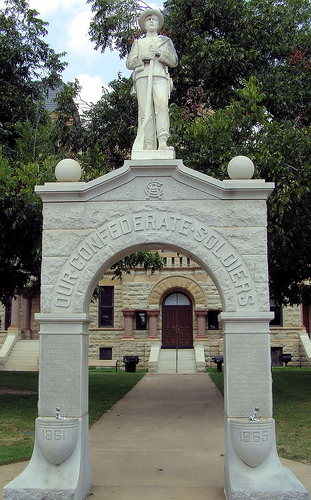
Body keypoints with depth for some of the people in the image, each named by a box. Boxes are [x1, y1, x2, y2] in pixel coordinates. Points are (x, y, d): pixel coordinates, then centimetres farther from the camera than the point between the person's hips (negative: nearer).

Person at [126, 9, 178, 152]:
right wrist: (142, 57, 0)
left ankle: (163, 142, -38)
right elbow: (129, 63, 19)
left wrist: (159, 53, -1)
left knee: (162, 104, -28)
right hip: (142, 76, 1)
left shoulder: (166, 41, 28)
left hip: (160, 76, -1)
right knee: (145, 111, -13)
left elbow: (174, 61, 15)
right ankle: (148, 146, -17)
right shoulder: (138, 42, 29)